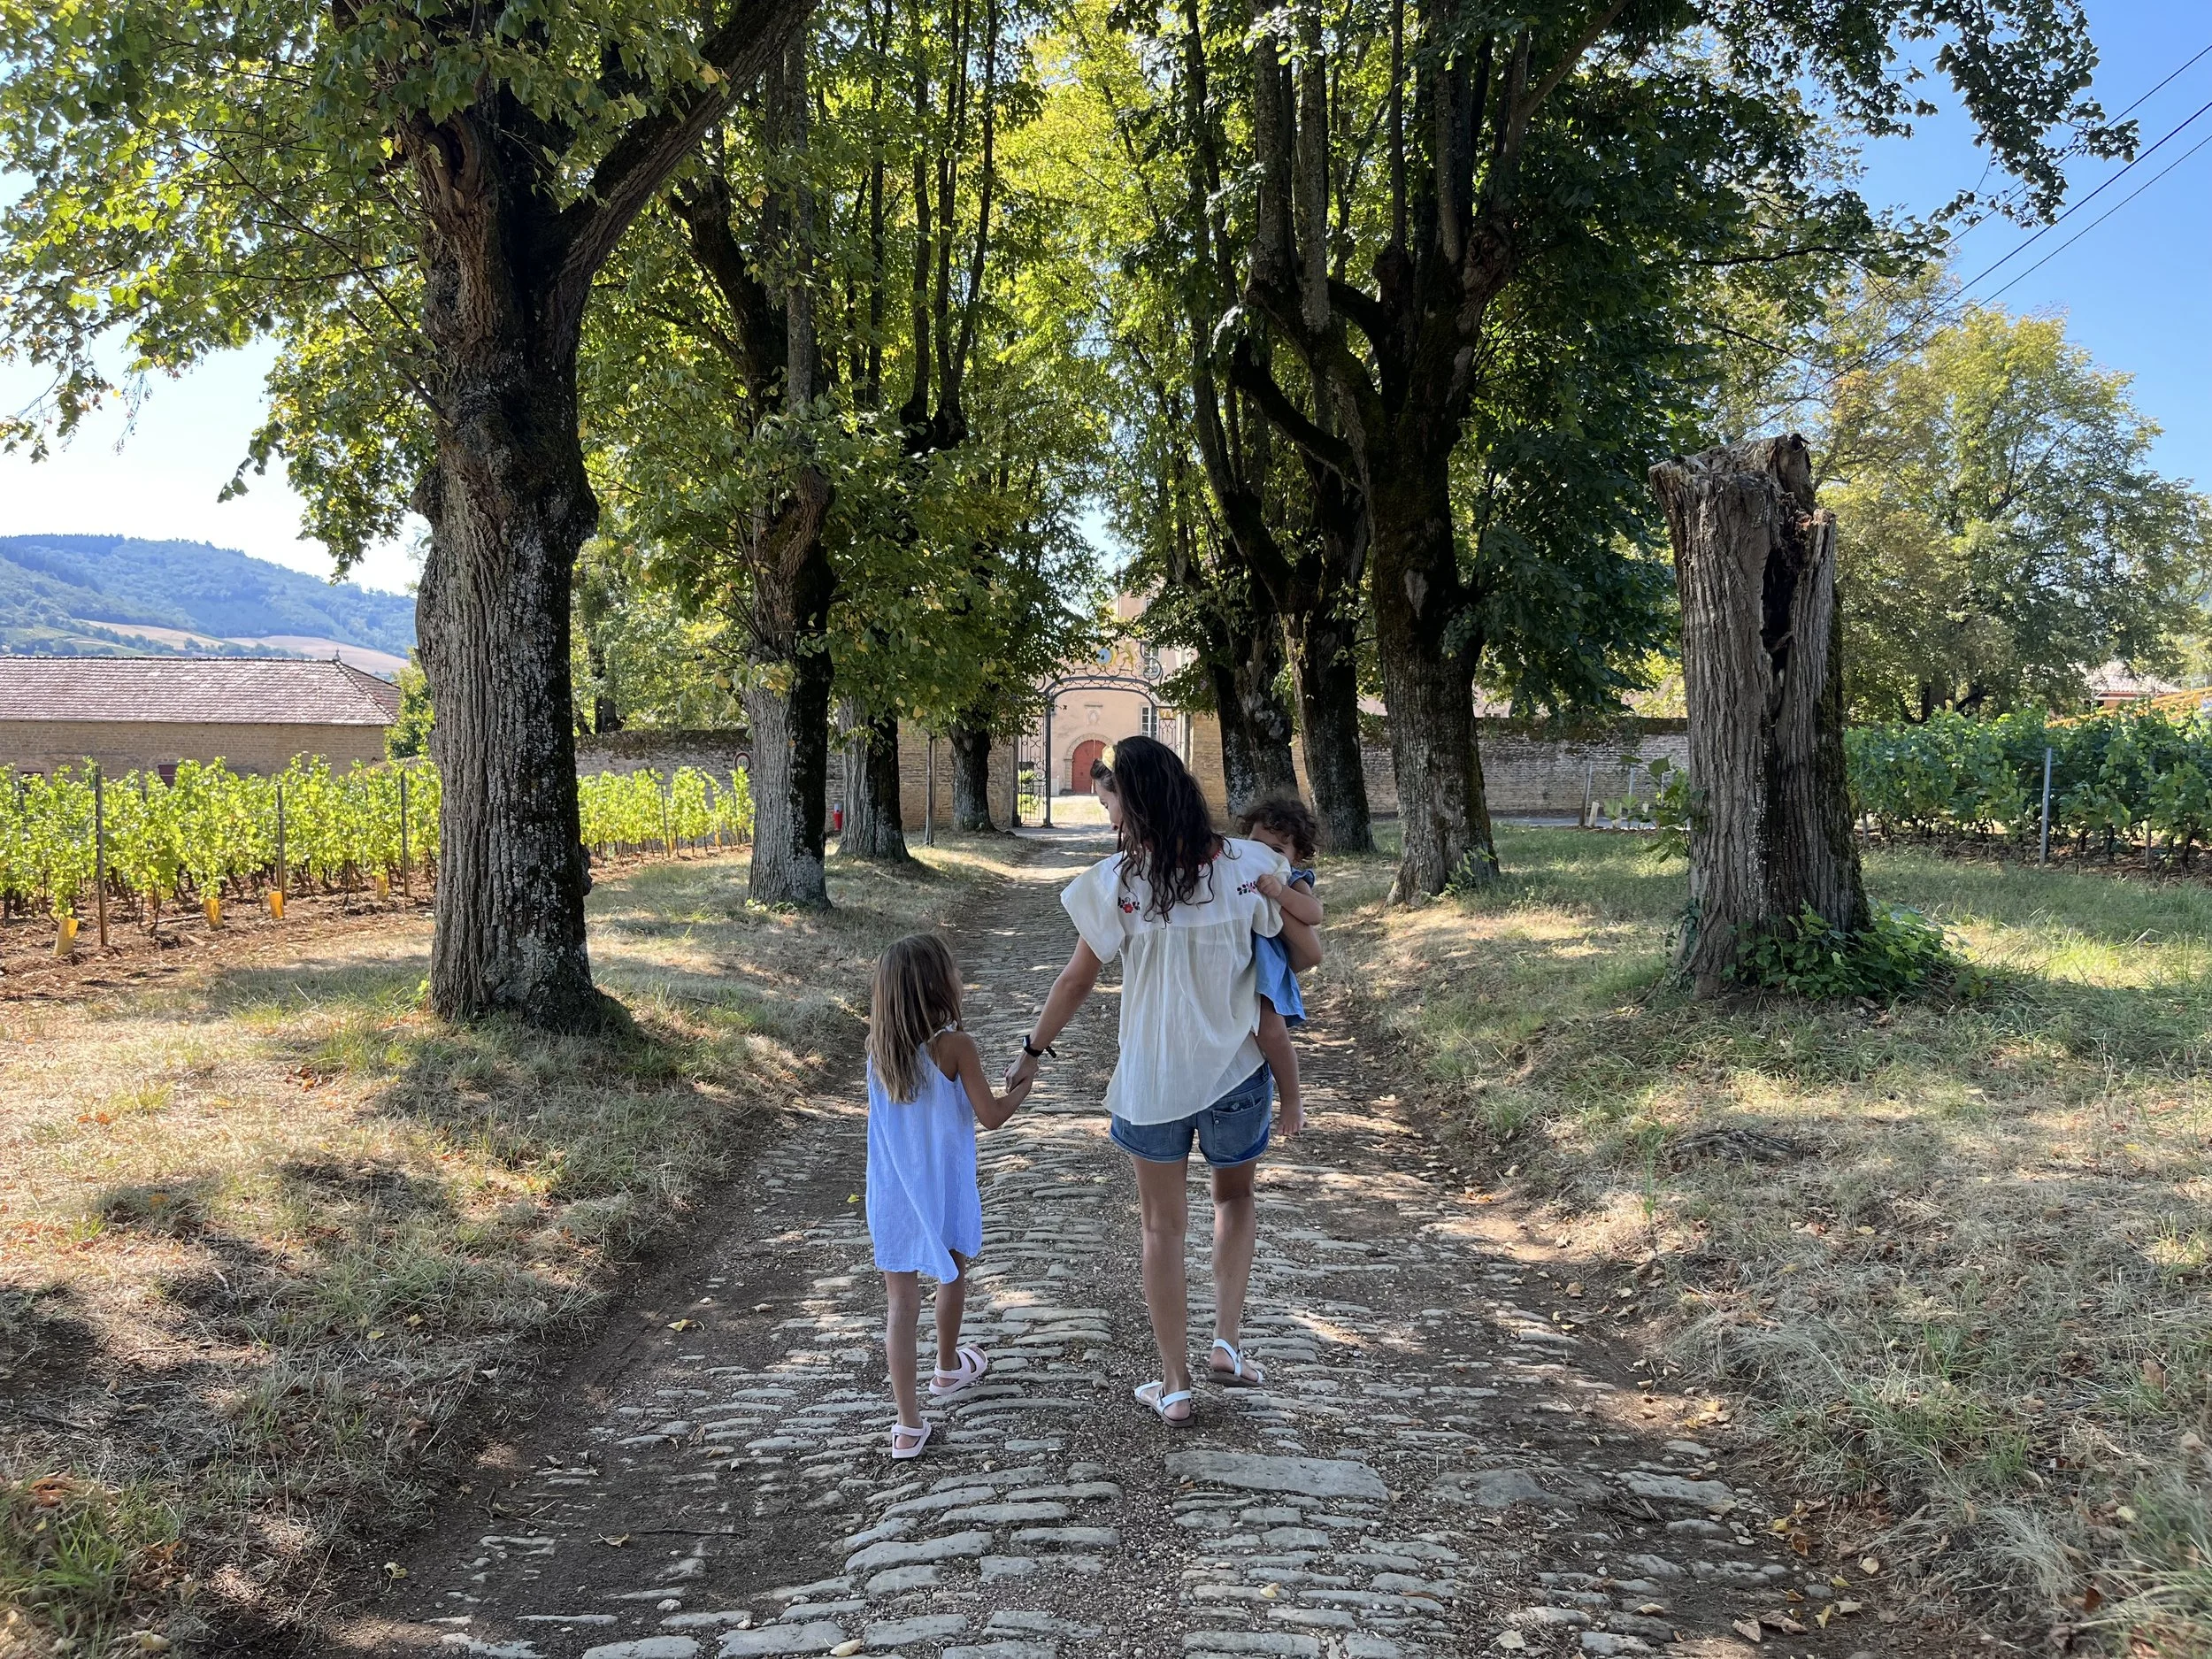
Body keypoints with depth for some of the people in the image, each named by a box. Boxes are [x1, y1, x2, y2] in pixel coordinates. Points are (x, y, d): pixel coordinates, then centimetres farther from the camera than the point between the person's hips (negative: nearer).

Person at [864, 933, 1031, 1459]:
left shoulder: (877, 1045, -4)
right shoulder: (955, 1045, -19)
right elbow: (991, 1116, -13)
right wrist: (1021, 1087, 4)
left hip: (892, 1196, 3)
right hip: (945, 1192, -2)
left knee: (900, 1301, 4)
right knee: (952, 1277, 24)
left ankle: (908, 1425, 3)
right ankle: (948, 1368, 46)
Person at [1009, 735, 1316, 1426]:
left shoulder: (1115, 882, -14)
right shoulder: (1246, 864, -10)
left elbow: (1076, 980, -5)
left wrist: (1032, 1050, 9)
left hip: (1151, 1080, -1)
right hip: (1236, 1072, 1)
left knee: (1162, 1225, 14)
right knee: (1235, 1196, 28)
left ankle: (1174, 1387, 21)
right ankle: (1226, 1343, 18)